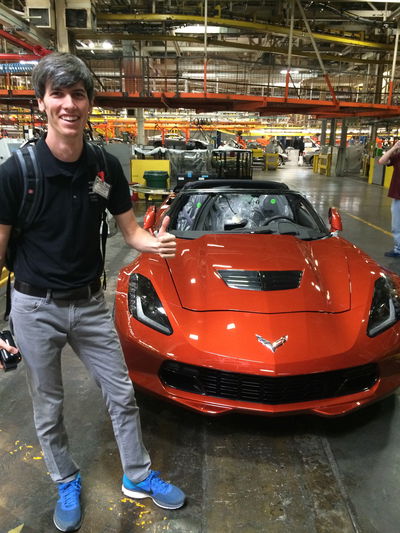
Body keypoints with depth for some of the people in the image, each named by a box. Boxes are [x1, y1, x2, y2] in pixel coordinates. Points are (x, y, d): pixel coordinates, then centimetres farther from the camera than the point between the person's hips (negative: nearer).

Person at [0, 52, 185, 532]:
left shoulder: (105, 166, -4)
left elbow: (130, 229, 3)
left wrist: (154, 244, -20)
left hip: (90, 303, 3)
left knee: (122, 395, 13)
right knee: (48, 408, 15)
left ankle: (138, 476, 37)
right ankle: (66, 483, 42)